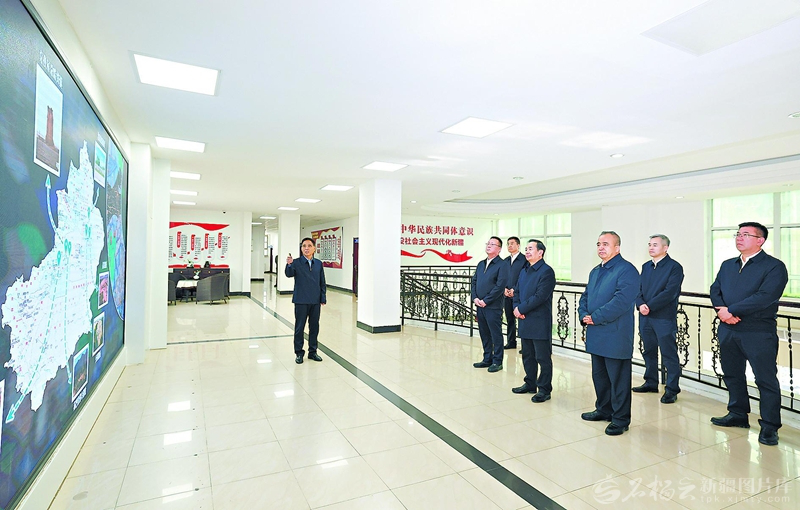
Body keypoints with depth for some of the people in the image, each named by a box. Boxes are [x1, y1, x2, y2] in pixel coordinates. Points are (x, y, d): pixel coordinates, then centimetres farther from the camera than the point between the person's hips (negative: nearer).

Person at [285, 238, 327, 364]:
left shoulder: (318, 263, 7)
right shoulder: (296, 263, -3)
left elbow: (322, 282, 9)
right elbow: (289, 274, -20)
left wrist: (323, 298, 4)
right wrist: (289, 265, -39)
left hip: (315, 301, 3)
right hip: (301, 301, -3)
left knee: (314, 327, 11)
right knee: (299, 327, 6)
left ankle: (312, 351, 25)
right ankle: (299, 353, 18)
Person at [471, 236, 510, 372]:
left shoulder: (502, 265, -8)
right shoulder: (481, 264, 15)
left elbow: (500, 286, -16)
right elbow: (474, 281, 14)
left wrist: (485, 300, -16)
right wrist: (475, 298, -1)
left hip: (493, 306, -7)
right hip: (480, 305, 7)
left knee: (496, 334, 3)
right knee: (484, 334, 14)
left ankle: (497, 362, 14)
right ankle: (487, 359, 26)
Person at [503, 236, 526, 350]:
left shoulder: (524, 260, -5)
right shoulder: (505, 261, 15)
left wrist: (515, 289, -14)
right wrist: (504, 289, 0)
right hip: (507, 295, 6)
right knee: (510, 320, 12)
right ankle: (511, 342, 21)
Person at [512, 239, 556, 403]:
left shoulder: (546, 271, -12)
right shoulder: (524, 271, 15)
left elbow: (540, 296, -20)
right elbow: (517, 292, 15)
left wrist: (521, 309, -14)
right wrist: (516, 307, -3)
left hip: (540, 322, -8)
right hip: (525, 321, 8)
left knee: (543, 357, 2)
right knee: (527, 355, 17)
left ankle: (544, 389, 13)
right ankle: (530, 384, 30)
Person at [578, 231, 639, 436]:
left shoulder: (626, 270, -13)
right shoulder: (595, 271, 15)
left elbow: (621, 301, -23)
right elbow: (585, 297, 17)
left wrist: (595, 317, -19)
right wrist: (584, 315, -2)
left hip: (616, 336, -8)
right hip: (596, 335, 9)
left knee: (618, 379, 3)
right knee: (599, 375, 19)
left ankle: (620, 419, 17)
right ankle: (603, 410, 35)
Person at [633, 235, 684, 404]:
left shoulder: (674, 267, -7)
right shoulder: (646, 267, 14)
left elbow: (670, 292, -16)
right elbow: (639, 289, 10)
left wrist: (649, 306, -17)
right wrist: (640, 305, -9)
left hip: (664, 318, -6)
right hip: (645, 317, 7)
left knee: (669, 355, 2)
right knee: (649, 351, 15)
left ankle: (672, 389, 12)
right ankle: (651, 383, 28)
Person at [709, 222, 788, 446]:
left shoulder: (774, 266, -7)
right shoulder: (727, 265, 14)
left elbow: (764, 297, -19)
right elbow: (715, 290, 8)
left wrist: (731, 310, -17)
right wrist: (722, 310, -11)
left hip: (758, 333, -6)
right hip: (728, 331, 6)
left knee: (766, 379, 2)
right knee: (732, 374, 16)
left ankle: (769, 426, 15)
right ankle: (738, 414, 31)